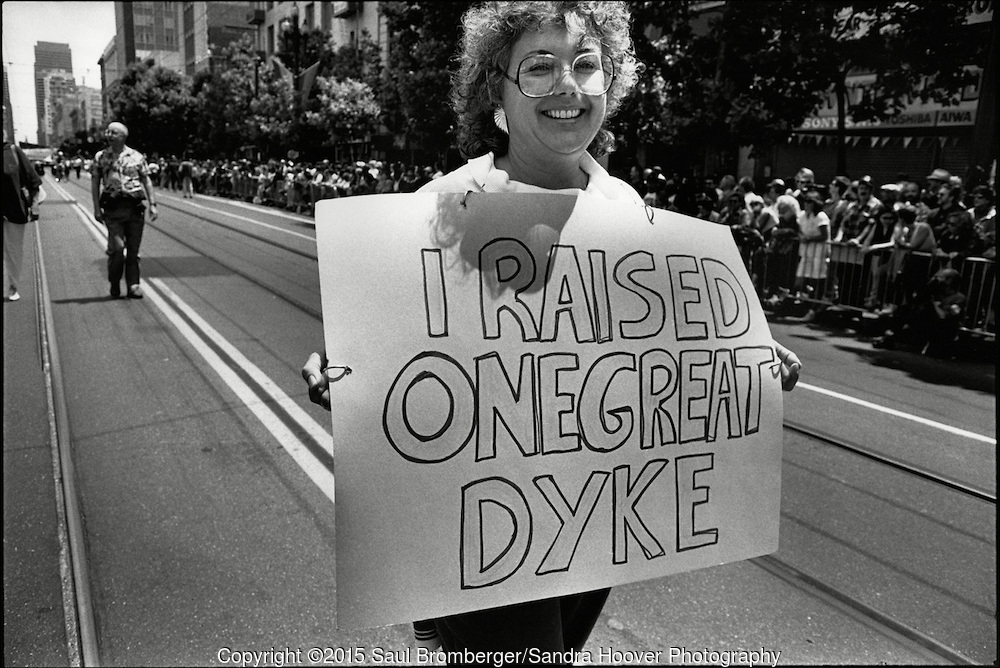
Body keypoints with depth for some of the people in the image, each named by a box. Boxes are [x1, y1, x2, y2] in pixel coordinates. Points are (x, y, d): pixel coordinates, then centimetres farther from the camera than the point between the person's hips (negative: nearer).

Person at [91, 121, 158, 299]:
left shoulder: (137, 157, 8)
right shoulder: (100, 157, 8)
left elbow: (146, 180, 11)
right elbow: (95, 183, 9)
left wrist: (152, 204, 4)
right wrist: (97, 208, 1)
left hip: (135, 206, 1)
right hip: (113, 207, -1)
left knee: (133, 249, 3)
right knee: (117, 247, -10)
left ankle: (133, 285, 11)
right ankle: (114, 285, 6)